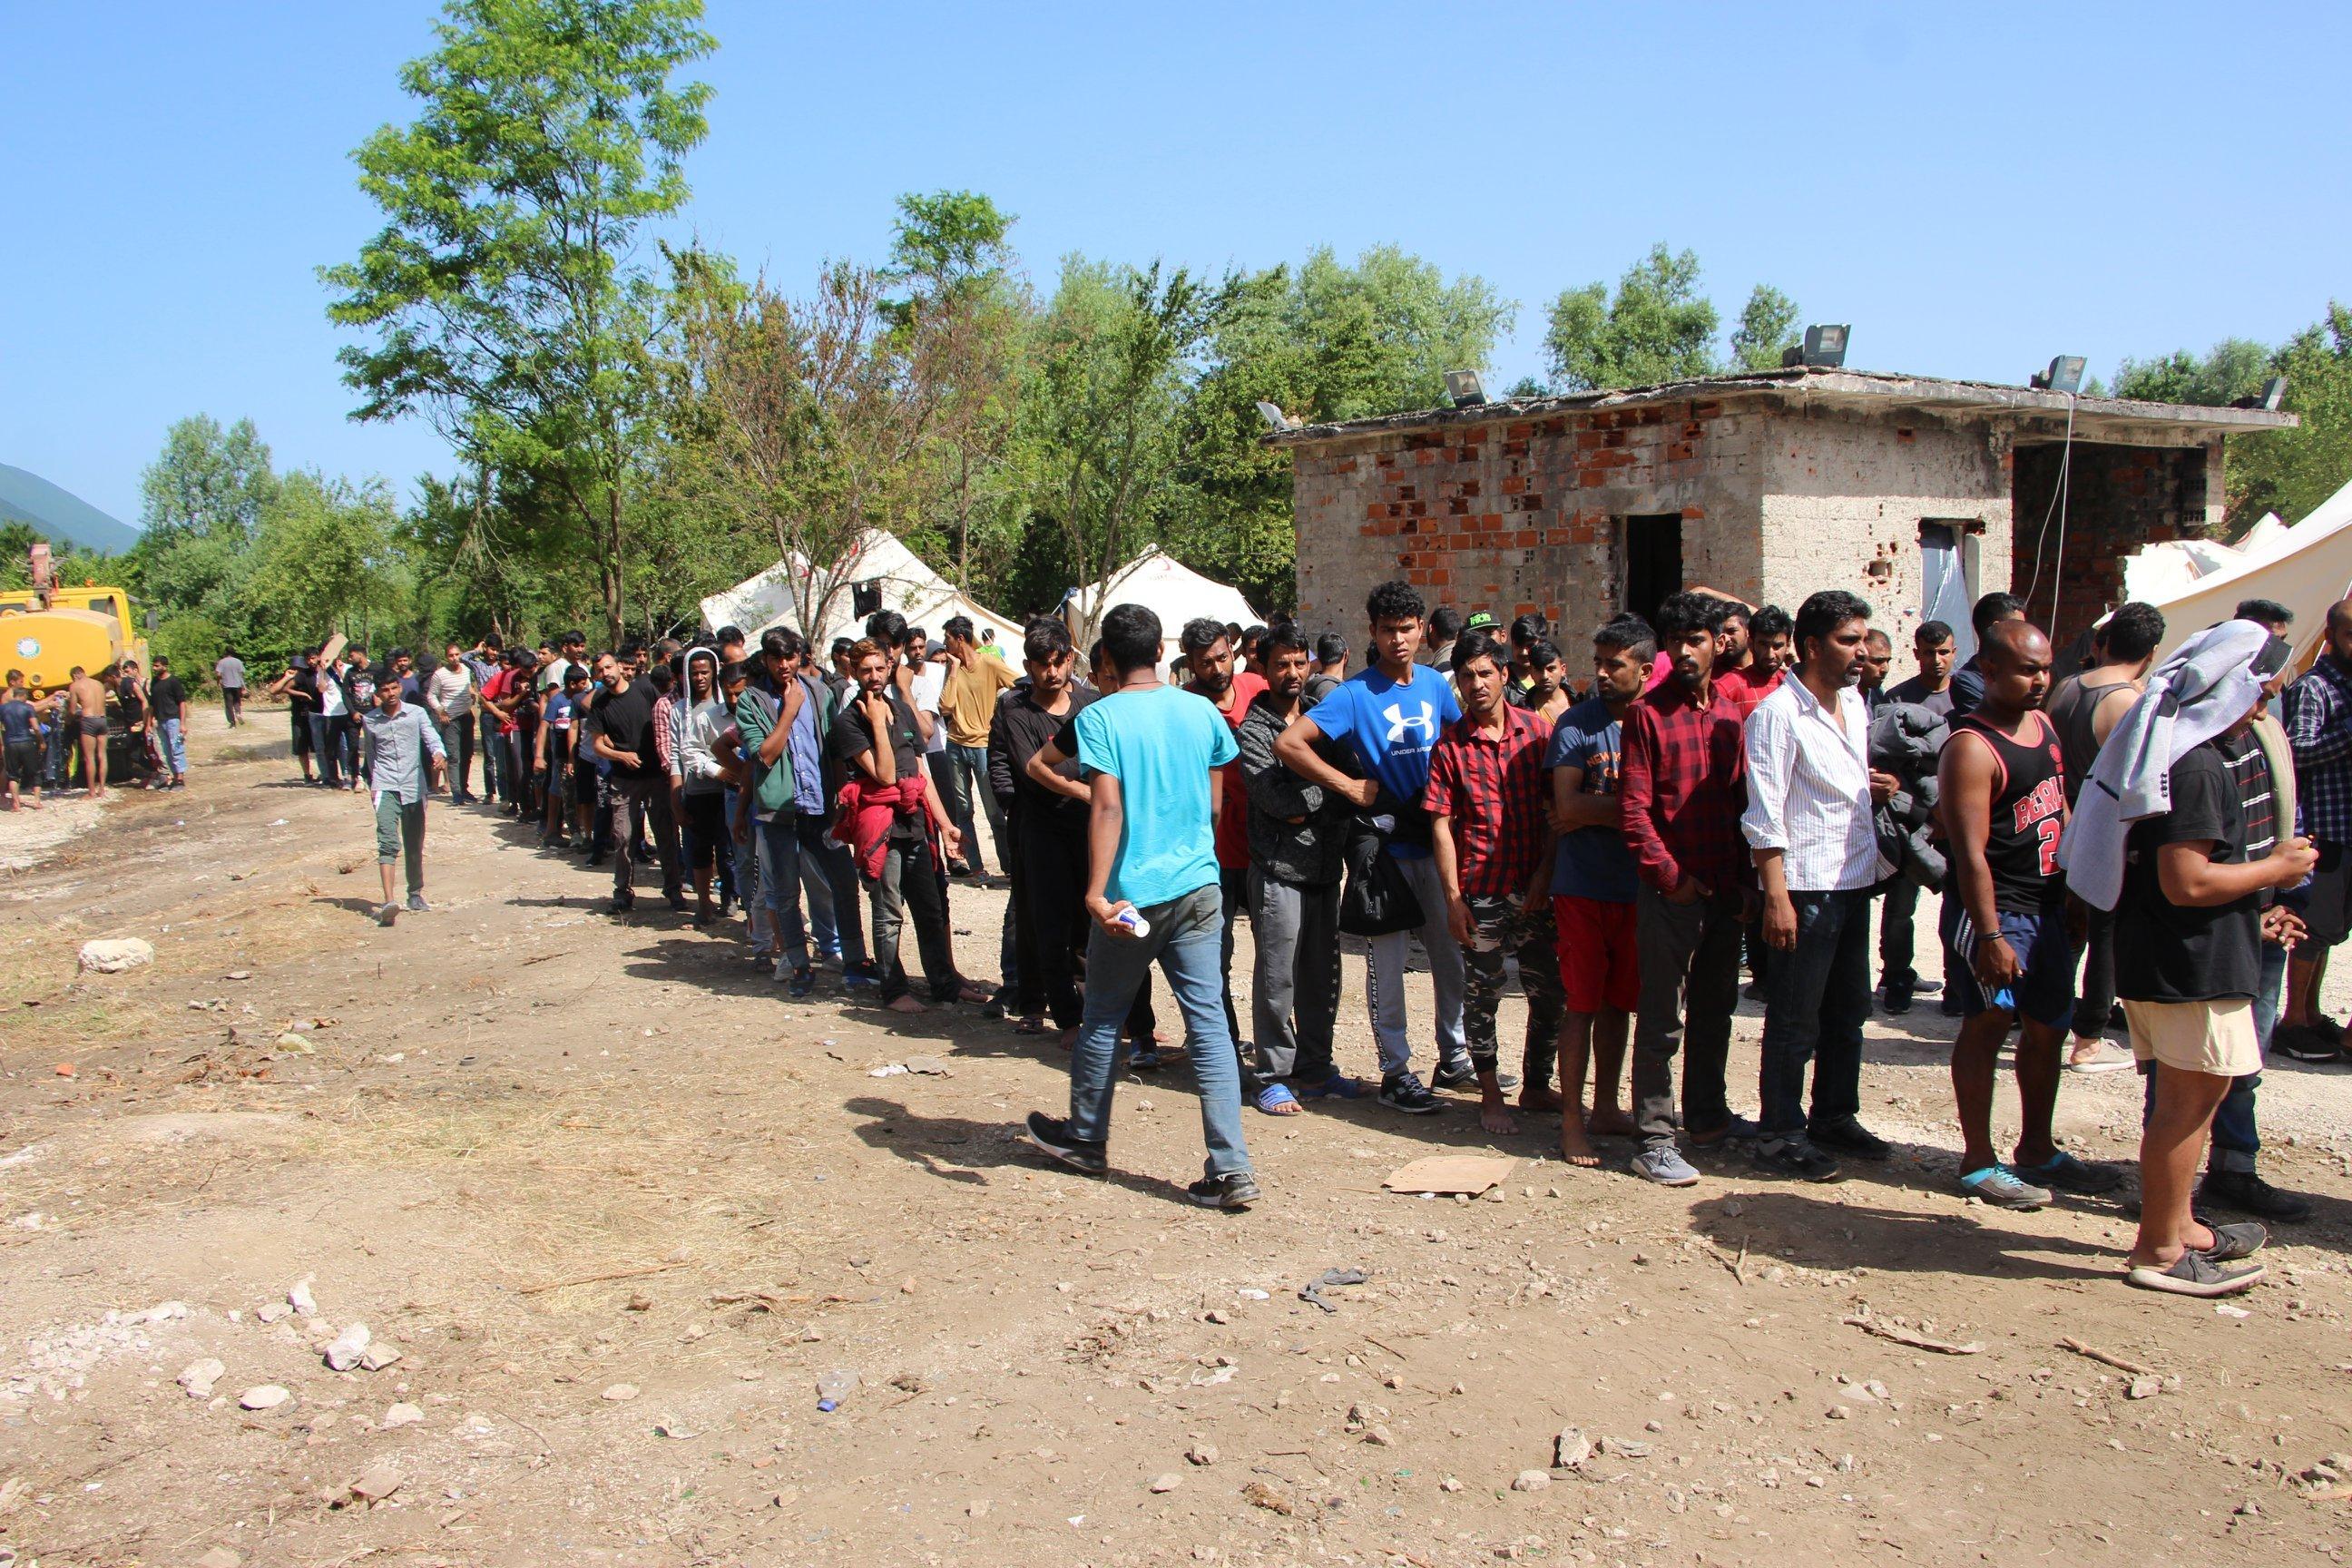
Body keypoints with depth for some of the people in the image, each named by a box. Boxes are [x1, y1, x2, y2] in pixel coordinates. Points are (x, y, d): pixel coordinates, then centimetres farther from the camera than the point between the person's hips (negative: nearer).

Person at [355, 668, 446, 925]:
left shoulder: (416, 713, 4)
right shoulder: (369, 719, 9)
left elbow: (431, 737, -10)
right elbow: (370, 753, 21)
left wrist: (439, 754, -31)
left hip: (414, 786, 1)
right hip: (385, 787, -1)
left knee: (414, 846, 11)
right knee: (387, 843, -16)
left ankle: (416, 893, 31)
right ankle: (388, 902, -26)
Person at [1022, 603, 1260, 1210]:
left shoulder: (1099, 717, -9)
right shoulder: (1202, 712, 5)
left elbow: (1107, 806, -20)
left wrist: (1096, 892, -24)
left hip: (1131, 894, -3)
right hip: (1198, 887, 4)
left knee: (1103, 1017, 15)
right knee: (1208, 1019, 2)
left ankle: (1085, 1138, 33)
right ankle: (1230, 1168, -3)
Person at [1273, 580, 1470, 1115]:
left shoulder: (1434, 684, 5)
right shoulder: (1354, 693, -12)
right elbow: (1288, 744, -20)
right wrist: (1352, 788, -18)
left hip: (1434, 839, 5)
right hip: (1385, 846, -5)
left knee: (1452, 951, 13)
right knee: (1387, 962, 3)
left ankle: (1454, 1056, 29)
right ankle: (1395, 1072, 13)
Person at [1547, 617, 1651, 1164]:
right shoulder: (1577, 723, -5)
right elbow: (1566, 807, -15)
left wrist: (1595, 811, -12)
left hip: (1638, 888, 4)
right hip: (1583, 887, -3)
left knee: (1618, 1002, 13)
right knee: (1582, 1005, 0)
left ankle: (1605, 1109, 26)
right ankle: (1572, 1120, 8)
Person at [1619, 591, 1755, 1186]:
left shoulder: (1731, 714, 10)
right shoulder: (1647, 714, -5)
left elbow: (1744, 800, 13)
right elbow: (1634, 808, -10)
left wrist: (1746, 880, 6)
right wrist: (1668, 875, -14)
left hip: (1725, 891, 6)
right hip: (1671, 891, -6)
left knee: (1715, 1009, 16)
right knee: (1662, 1019, -2)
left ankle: (1707, 1115, 31)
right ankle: (1655, 1141, 3)